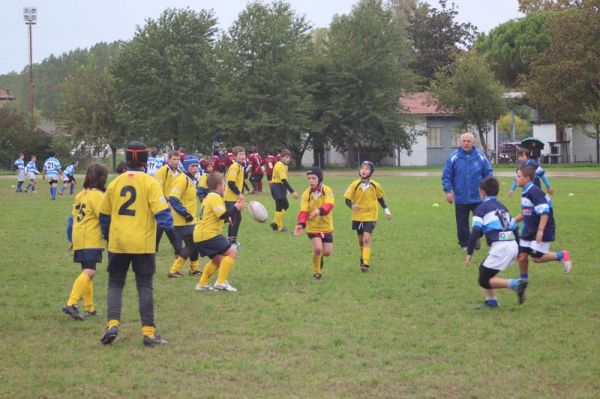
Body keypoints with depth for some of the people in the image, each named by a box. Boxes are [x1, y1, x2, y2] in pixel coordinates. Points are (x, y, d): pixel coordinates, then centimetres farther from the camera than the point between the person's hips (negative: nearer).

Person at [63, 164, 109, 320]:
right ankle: (71, 304, -29)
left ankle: (89, 308, 21)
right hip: (92, 241, -9)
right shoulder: (97, 195, -11)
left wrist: (70, 240, 25)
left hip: (78, 240, 9)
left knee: (86, 272, 17)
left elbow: (72, 218, 19)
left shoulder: (81, 195, 15)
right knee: (89, 272, -16)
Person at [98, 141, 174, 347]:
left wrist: (107, 236, 27)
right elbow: (161, 210, -16)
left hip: (117, 244, 2)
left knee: (115, 284, 12)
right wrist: (169, 227, -4)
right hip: (143, 244, -2)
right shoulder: (150, 183, -6)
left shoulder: (115, 183, 6)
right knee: (144, 287, 5)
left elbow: (104, 214, 14)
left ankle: (113, 323, -6)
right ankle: (149, 331, 3)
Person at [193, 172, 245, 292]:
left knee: (218, 259, 23)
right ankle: (221, 282, -16)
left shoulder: (209, 197, 22)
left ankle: (202, 284, 22)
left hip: (200, 236, 11)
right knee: (232, 252, -13)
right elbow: (223, 215, -21)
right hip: (208, 234, -11)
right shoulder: (215, 197, -11)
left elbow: (219, 216, 22)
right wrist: (235, 208, -7)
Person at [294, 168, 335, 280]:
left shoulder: (327, 191, -14)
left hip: (326, 226, 1)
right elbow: (303, 211, -17)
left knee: (327, 252, 4)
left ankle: (320, 258, 43)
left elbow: (329, 205, -30)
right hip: (312, 227, -1)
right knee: (317, 248, -18)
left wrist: (320, 211, -52)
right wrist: (301, 224, -34)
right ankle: (316, 272, 5)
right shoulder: (306, 193, -11)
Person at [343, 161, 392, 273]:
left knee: (366, 238, -17)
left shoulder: (375, 185, -8)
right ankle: (363, 257, 42)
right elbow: (347, 200, -9)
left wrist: (386, 210, 9)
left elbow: (380, 198, 11)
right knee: (361, 240, 15)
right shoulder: (355, 185, -11)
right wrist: (352, 206, -30)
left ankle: (366, 263, -18)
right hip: (358, 216, 2)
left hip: (371, 216, -2)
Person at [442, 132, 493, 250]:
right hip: (460, 198, 0)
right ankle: (465, 244, 21)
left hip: (478, 197, 0)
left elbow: (488, 173, 5)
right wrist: (448, 191, -8)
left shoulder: (480, 156, -2)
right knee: (462, 224, 7)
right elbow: (446, 176, -1)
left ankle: (476, 240, 27)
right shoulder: (453, 158, -4)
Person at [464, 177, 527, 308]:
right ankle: (491, 301, 19)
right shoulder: (502, 207, 24)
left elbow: (476, 232, -8)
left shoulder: (481, 208, 3)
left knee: (484, 280, -2)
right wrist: (518, 252, 29)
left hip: (500, 246, -8)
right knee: (484, 268, 24)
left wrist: (469, 253, -8)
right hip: (513, 244, 8)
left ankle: (516, 284, -18)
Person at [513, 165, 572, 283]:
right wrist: (513, 221, 17)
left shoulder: (534, 192, -21)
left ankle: (562, 256, 11)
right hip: (529, 230, 9)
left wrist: (540, 230, -30)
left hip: (542, 231, -9)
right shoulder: (525, 192, 10)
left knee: (537, 257, -7)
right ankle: (523, 280, 18)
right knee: (522, 255, 4)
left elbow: (544, 213, -27)